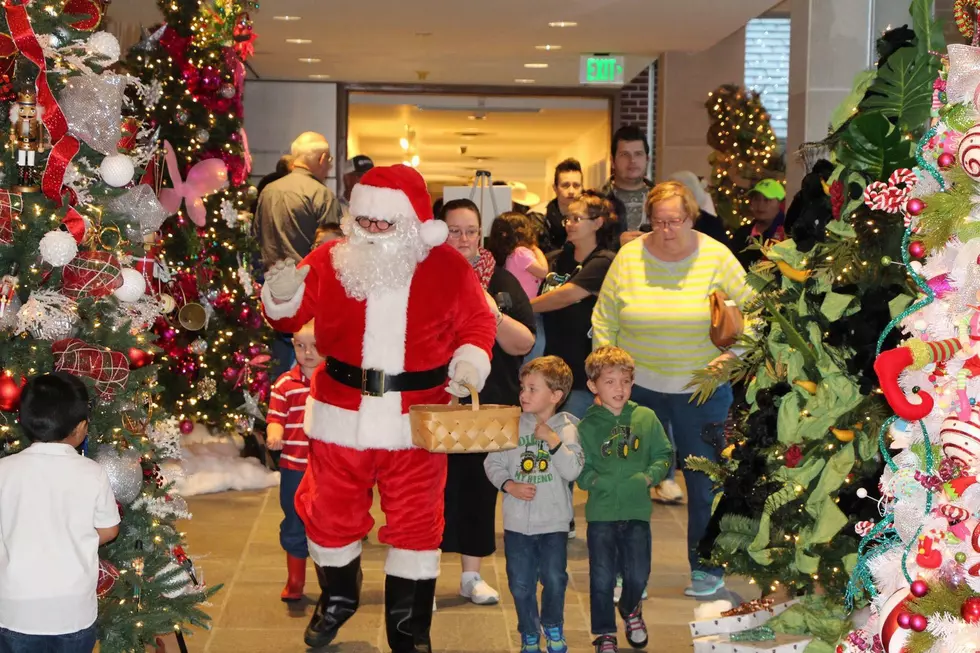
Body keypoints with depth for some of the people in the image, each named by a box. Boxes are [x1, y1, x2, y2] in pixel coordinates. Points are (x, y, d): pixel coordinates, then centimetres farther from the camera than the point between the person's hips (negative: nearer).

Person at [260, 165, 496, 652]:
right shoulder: (329, 260, -3)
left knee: (415, 522, 7)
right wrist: (280, 297, -16)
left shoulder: (447, 268, -5)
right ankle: (337, 598, 44)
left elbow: (478, 321, 5)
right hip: (341, 414, 2)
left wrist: (471, 360, -14)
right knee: (330, 514, 14)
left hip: (416, 419, -1)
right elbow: (292, 319, 6)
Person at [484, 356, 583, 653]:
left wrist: (552, 439, -21)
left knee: (554, 579, -3)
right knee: (520, 584, 7)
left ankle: (553, 628, 24)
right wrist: (509, 485, -10)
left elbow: (572, 470, -14)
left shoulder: (566, 427, -4)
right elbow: (493, 463, 5)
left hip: (554, 521, -2)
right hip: (517, 521, 2)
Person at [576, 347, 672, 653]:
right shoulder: (587, 426, -4)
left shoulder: (646, 418, 0)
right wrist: (599, 483, -20)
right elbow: (580, 471, -4)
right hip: (601, 514, -1)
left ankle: (630, 609, 43)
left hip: (637, 512, 1)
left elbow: (664, 454, 5)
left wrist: (649, 476, -10)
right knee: (602, 579, 4)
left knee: (638, 575, 9)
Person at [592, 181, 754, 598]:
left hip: (701, 389, -1)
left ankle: (706, 568, 21)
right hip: (638, 387, 1)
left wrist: (733, 353, -11)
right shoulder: (628, 258, -2)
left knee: (704, 480, 5)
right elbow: (604, 321, 5)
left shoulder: (717, 258, -5)